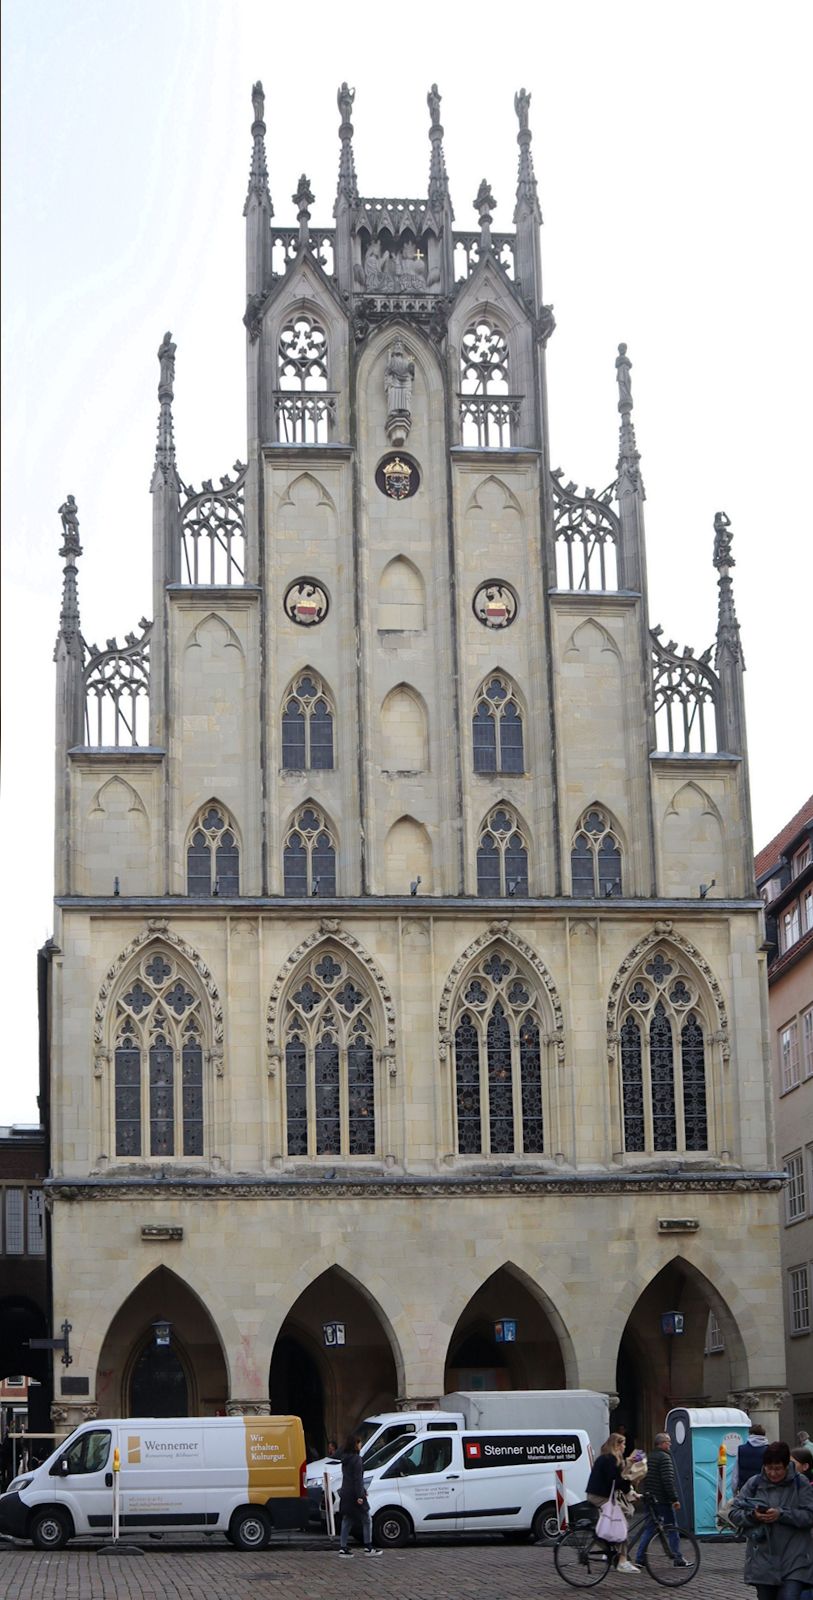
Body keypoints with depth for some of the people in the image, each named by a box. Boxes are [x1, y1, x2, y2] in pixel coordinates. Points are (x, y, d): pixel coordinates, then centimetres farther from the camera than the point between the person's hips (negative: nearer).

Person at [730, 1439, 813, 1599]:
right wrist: (753, 1516, -16)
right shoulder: (754, 1483, 3)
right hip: (763, 1561, 3)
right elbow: (734, 1513, 4)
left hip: (794, 1562, -2)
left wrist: (781, 1514, -19)